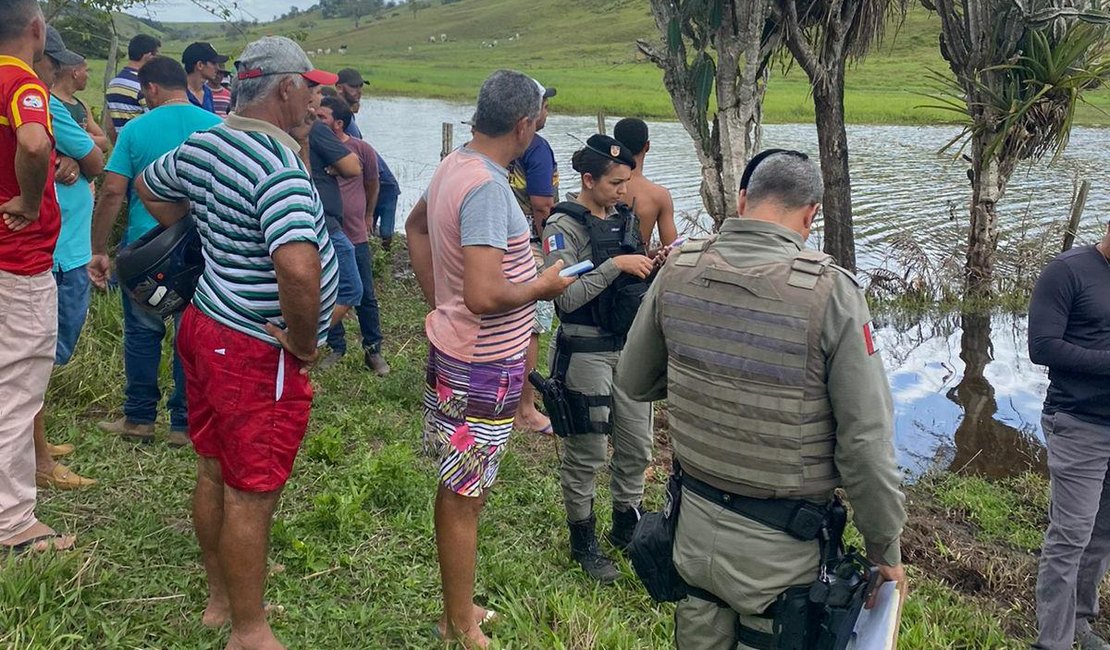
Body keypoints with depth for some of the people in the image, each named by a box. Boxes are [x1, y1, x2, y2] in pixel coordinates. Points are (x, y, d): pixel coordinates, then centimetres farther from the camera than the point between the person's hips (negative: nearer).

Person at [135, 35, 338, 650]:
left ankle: (220, 599, 38)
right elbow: (298, 268, -39)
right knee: (251, 496, 3)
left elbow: (149, 186, 24)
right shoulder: (280, 171, -24)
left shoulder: (202, 145, 4)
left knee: (214, 473, 20)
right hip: (257, 354, -9)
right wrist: (302, 342, -22)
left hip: (206, 324, 10)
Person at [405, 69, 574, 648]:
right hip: (483, 367, -10)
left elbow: (415, 226, 22)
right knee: (465, 498, 4)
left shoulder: (453, 165, 4)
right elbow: (483, 296, -33)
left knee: (456, 490, 19)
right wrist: (541, 287, -14)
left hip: (453, 348, 10)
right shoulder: (487, 187, -26)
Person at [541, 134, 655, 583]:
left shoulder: (623, 218, 9)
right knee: (586, 453, 3)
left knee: (636, 447, 14)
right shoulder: (564, 226, -12)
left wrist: (657, 266, -2)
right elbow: (567, 297, -20)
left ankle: (627, 528, 33)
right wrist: (617, 265, -23)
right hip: (586, 353, -7)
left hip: (628, 348, 7)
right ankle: (582, 542, 20)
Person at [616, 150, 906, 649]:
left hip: (693, 527, 4)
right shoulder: (829, 292, -20)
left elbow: (633, 382, 7)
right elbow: (865, 444, -17)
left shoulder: (679, 270, -7)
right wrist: (886, 551, -4)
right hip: (778, 549, -4)